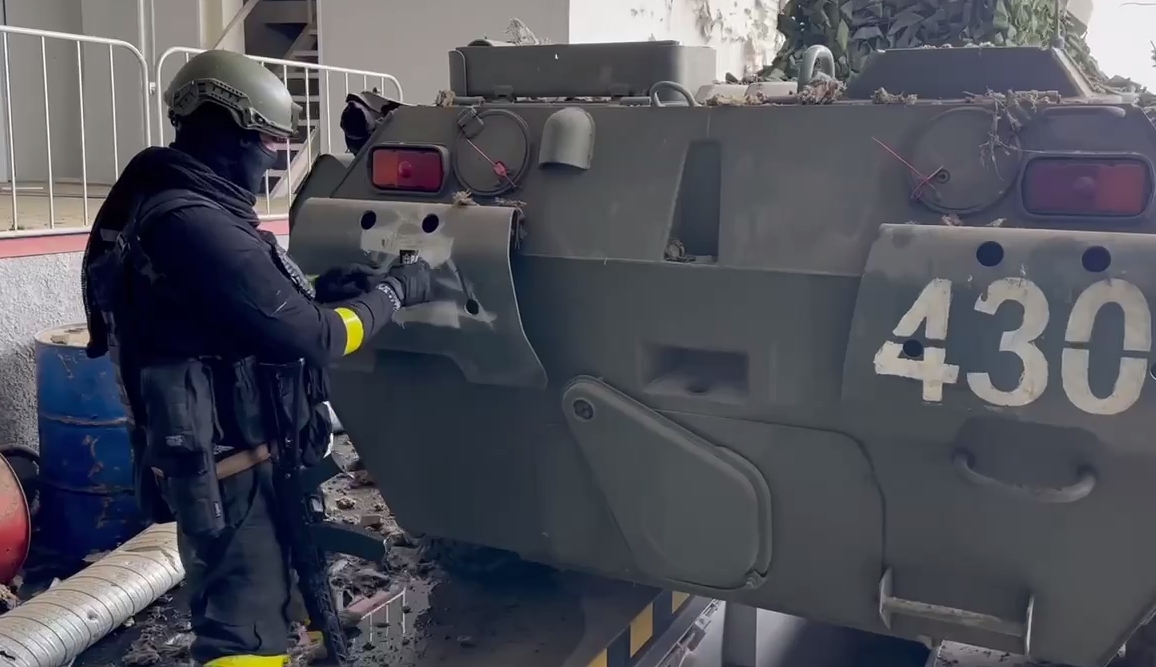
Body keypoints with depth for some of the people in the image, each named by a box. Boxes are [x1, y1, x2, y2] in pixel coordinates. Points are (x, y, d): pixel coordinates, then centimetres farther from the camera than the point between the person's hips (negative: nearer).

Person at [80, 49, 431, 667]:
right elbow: (310, 337, -24)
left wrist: (318, 290, 1)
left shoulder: (160, 206, 8)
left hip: (210, 450, 10)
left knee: (252, 602, 25)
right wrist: (392, 291, -10)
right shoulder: (195, 226, -25)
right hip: (227, 464, -10)